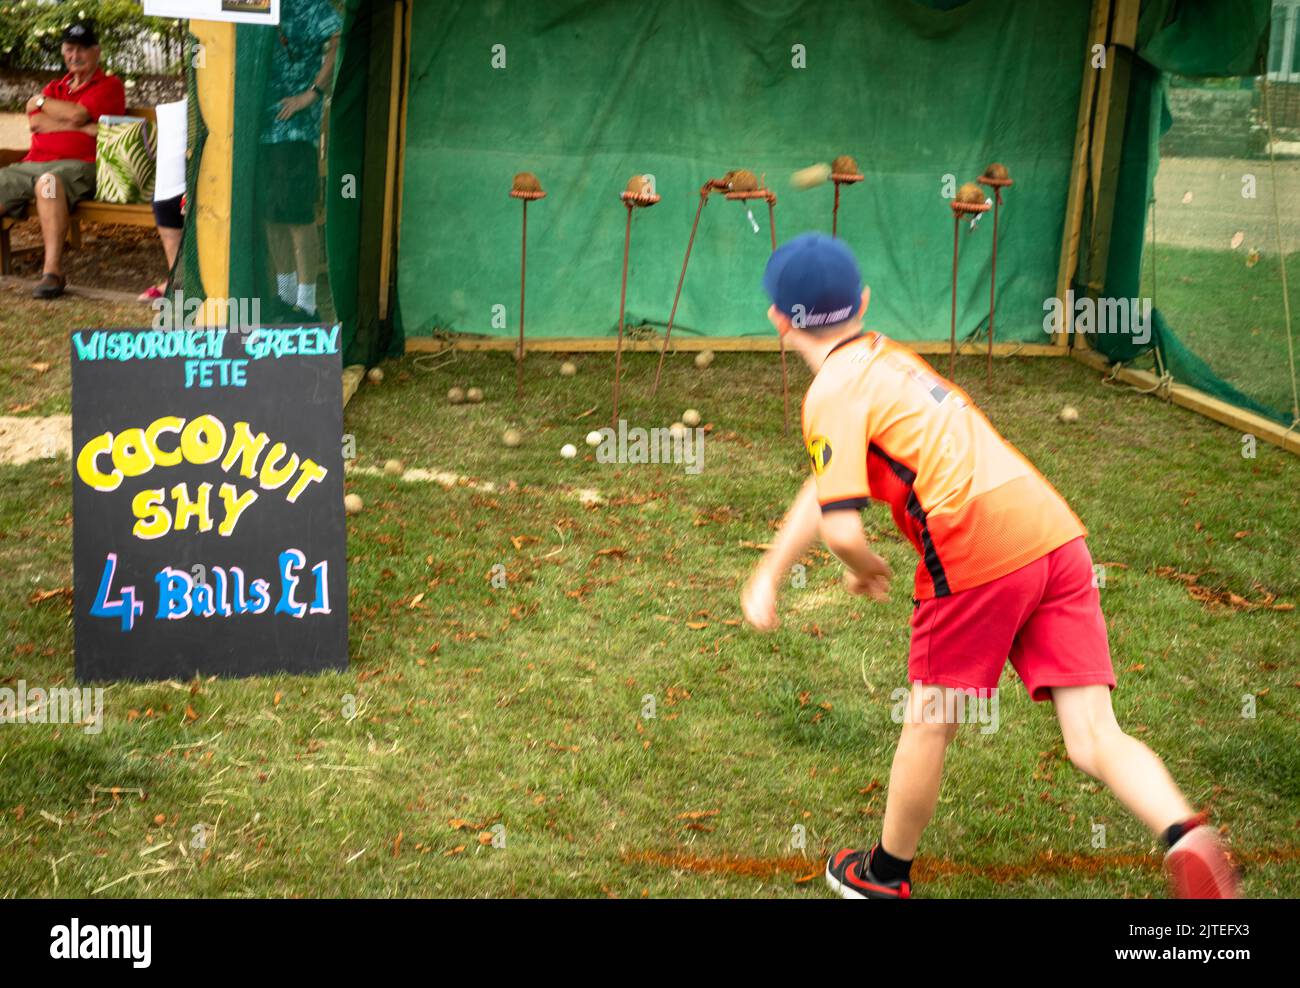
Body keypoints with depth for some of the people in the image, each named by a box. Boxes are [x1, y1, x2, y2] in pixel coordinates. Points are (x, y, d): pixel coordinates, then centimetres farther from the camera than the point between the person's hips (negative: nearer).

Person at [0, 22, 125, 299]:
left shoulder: (109, 86, 10)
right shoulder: (55, 87, 27)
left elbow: (77, 114, -8)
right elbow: (36, 122, 7)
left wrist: (40, 101, 9)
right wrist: (81, 128, -4)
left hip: (79, 165, -7)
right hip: (33, 164, 7)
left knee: (48, 181, -39)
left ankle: (53, 271, -41)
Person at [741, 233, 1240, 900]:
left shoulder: (833, 392, -2)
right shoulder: (887, 358, 24)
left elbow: (842, 530, -13)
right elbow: (830, 487, 31)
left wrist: (865, 570, 11)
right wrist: (767, 577, 33)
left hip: (977, 556, -7)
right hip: (1055, 531, 7)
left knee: (929, 723, 14)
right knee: (1094, 738, 4)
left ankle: (885, 874, 34)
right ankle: (1188, 840, -21)